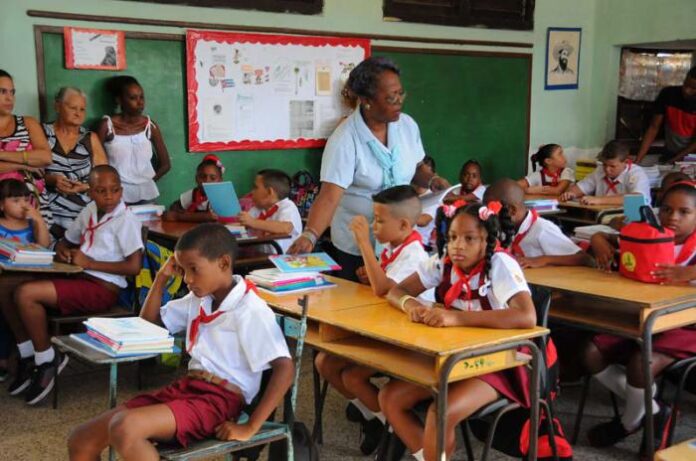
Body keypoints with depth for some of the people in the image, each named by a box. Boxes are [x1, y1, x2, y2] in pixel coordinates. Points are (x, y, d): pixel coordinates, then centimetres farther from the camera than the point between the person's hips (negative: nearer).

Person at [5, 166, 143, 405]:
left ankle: (47, 360, -6)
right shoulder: (89, 211, 14)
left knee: (26, 294, -23)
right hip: (80, 279, 8)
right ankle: (28, 356, 9)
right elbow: (65, 242, 29)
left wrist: (89, 262, -14)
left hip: (103, 288, -8)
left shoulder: (125, 220, -9)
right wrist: (63, 251, 3)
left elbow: (134, 266, -17)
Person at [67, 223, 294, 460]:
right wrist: (161, 278, 13)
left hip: (218, 401, -8)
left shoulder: (250, 310, -12)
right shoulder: (199, 299, 14)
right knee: (81, 441, -2)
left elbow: (285, 367, -20)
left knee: (124, 428, -32)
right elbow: (148, 323, 28)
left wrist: (249, 428, -21)